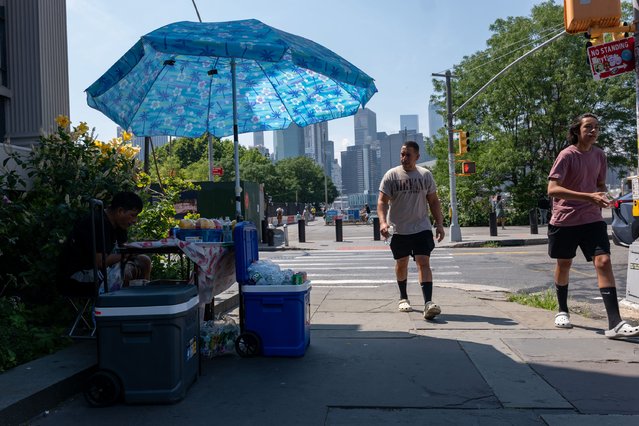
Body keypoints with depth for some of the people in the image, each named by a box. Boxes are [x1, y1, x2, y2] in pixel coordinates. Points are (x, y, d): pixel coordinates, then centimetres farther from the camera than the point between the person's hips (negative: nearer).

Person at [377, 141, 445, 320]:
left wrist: (439, 224, 0)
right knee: (401, 263, 13)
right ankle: (403, 298, 32)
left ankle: (428, 302, -18)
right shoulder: (391, 175, -4)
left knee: (424, 262, -13)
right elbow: (382, 201, -7)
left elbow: (434, 201, 9)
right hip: (399, 229, 0)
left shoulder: (425, 175, 3)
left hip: (422, 228, 0)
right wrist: (383, 222, -23)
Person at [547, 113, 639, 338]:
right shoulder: (567, 155, -12)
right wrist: (588, 196, -31)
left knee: (603, 262, -12)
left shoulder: (599, 154, 6)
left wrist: (601, 198, -4)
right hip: (564, 220, -3)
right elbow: (552, 189, -23)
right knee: (564, 264, 10)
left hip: (592, 219, 4)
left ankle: (615, 323, -15)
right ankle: (563, 311, 31)